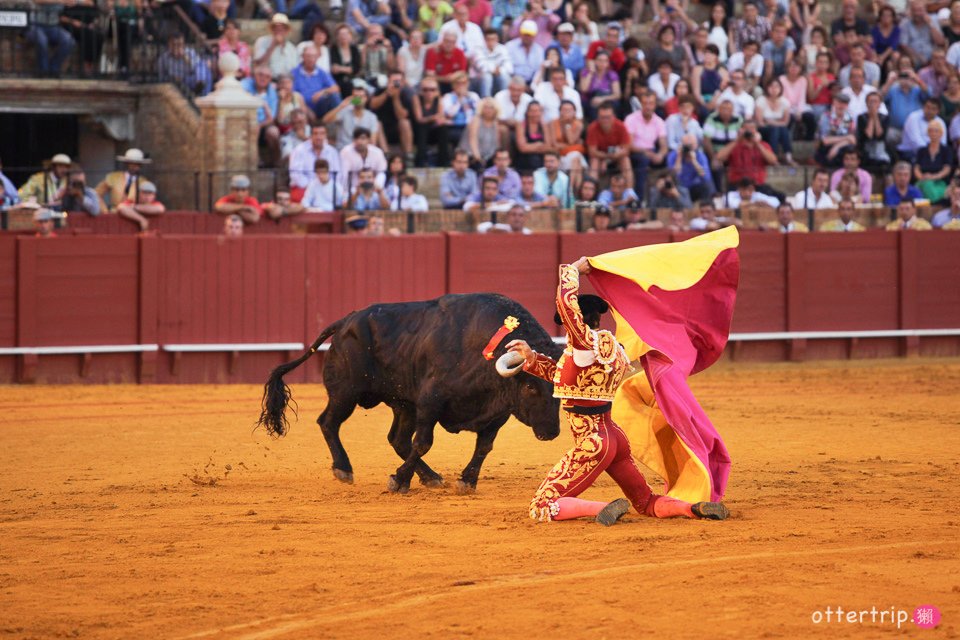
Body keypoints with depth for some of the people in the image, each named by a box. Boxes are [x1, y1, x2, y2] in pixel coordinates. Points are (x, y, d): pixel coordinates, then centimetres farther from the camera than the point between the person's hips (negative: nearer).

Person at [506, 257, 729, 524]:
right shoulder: (610, 350, 12)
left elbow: (566, 300, -23)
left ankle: (604, 509, -23)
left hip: (592, 444, -9)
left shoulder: (586, 343, -15)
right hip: (615, 439, 9)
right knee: (646, 504, 20)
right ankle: (696, 508, -6)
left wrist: (574, 269, -5)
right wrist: (531, 357, 18)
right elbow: (565, 376, 24)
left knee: (540, 509, -5)